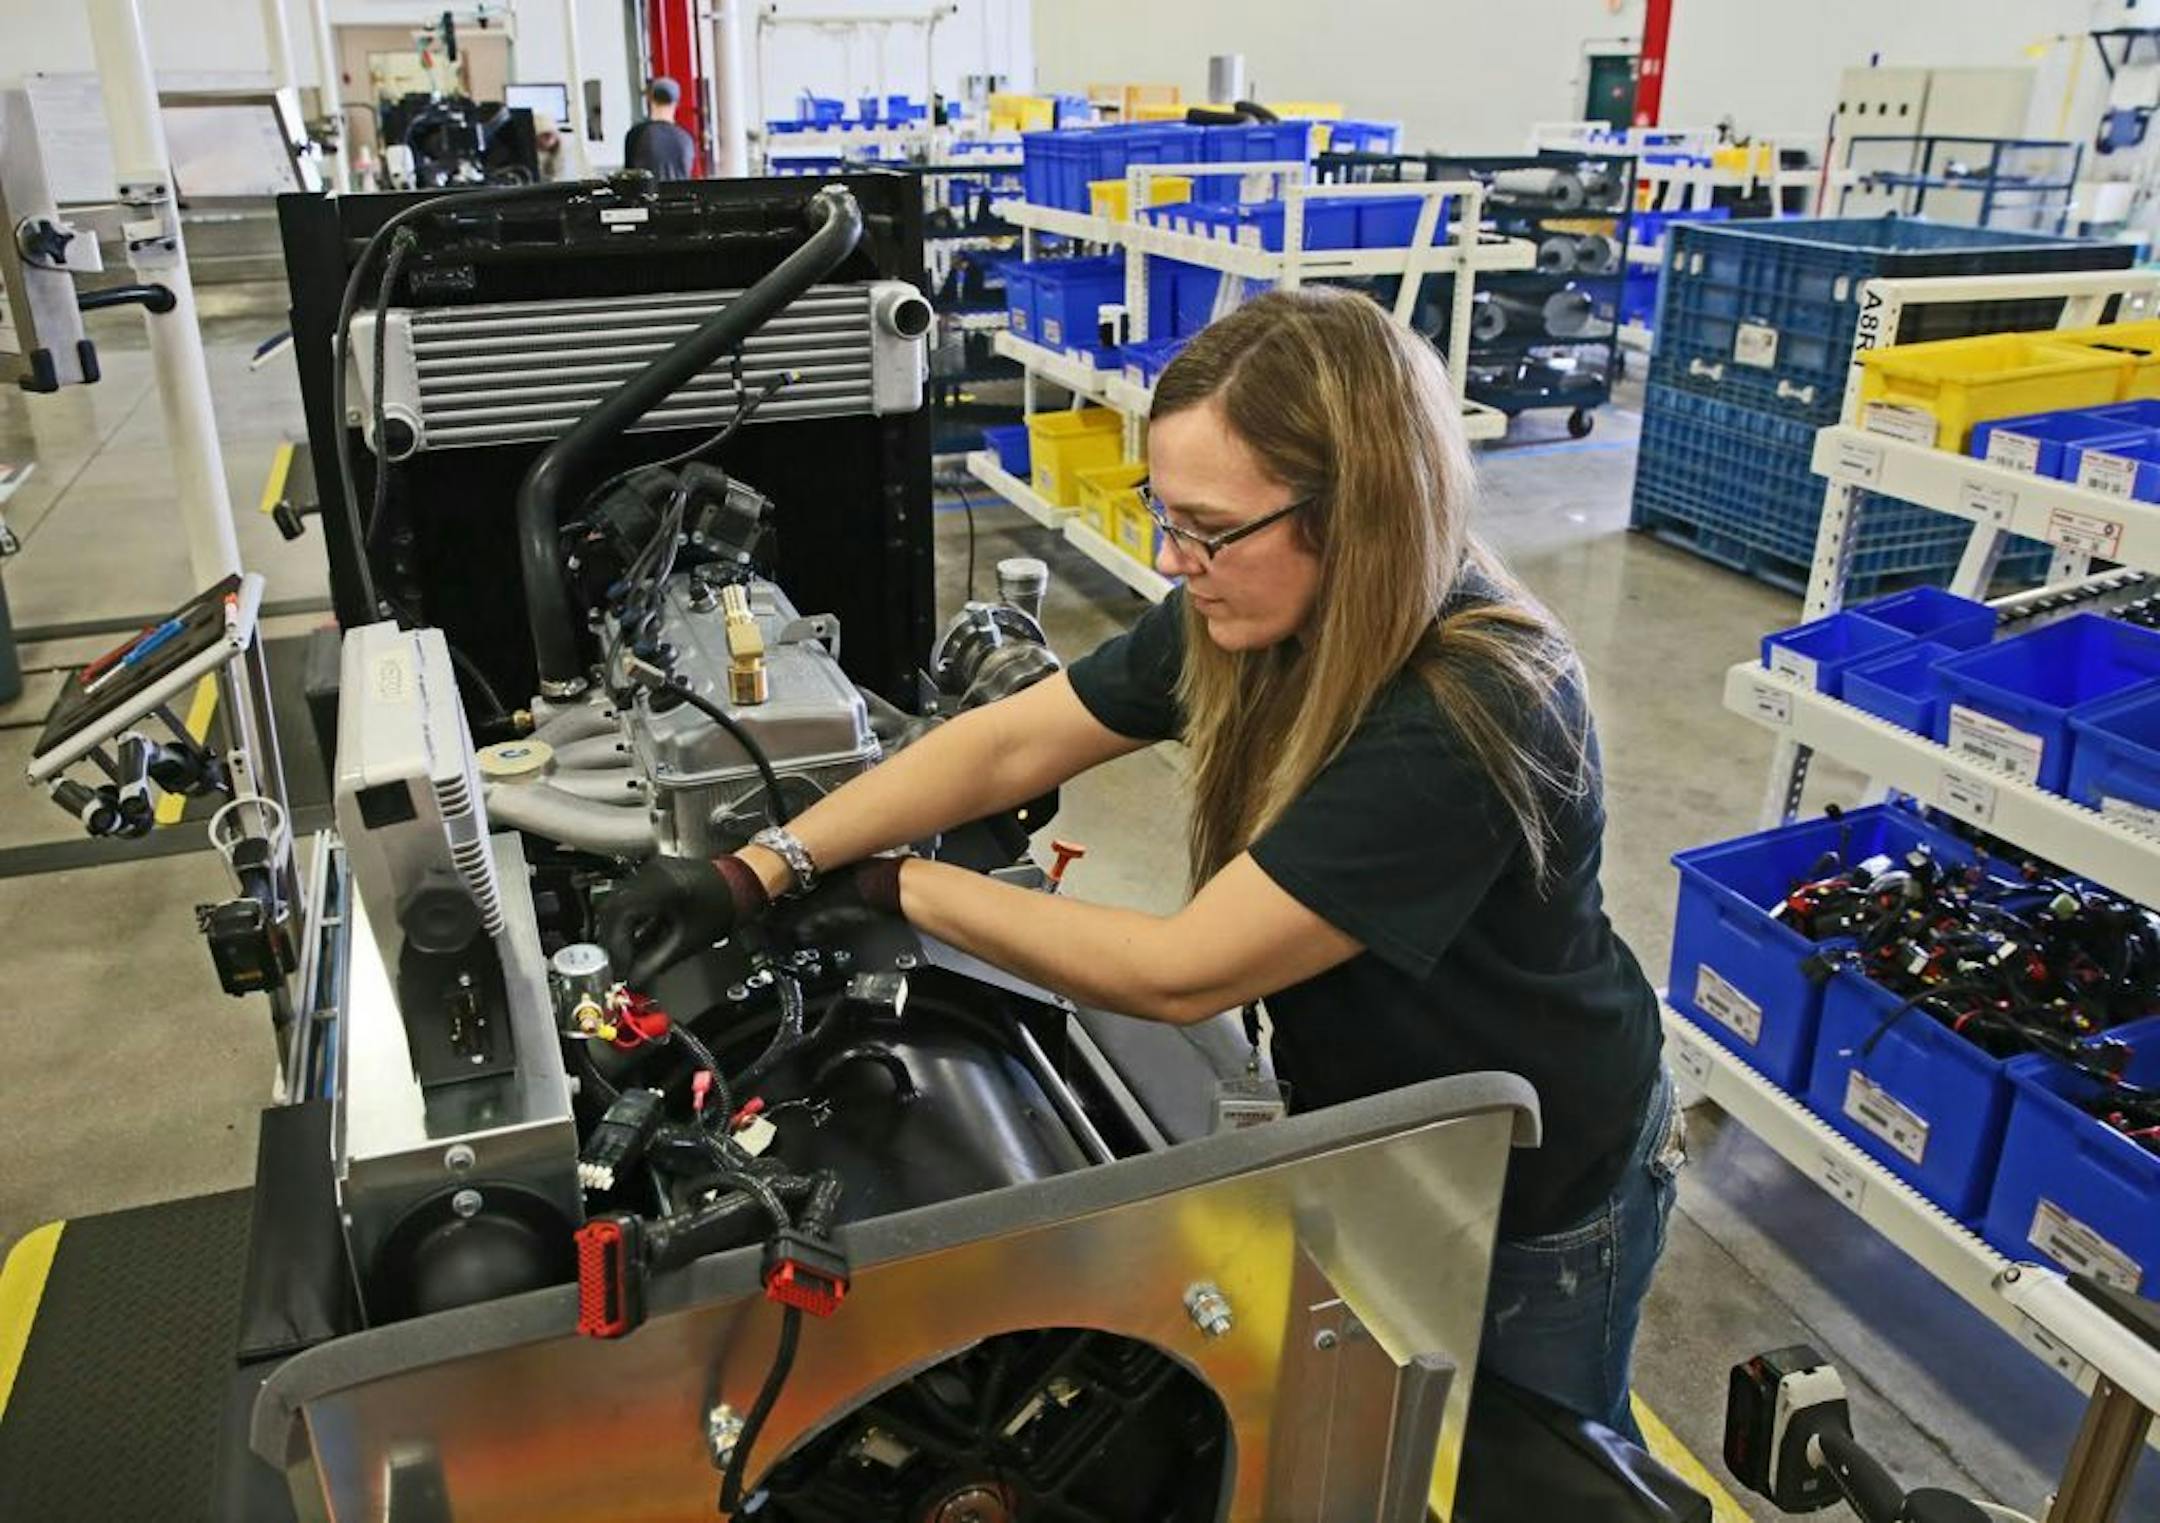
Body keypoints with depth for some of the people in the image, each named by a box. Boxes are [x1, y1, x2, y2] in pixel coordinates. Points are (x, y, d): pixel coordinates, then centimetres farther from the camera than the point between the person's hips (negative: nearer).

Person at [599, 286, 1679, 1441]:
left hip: (1535, 1192, -6)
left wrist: (900, 890, -23)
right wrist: (755, 875, -17)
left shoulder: (1465, 716, -38)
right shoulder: (1250, 617, -15)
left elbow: (1178, 975, -34)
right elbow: (1006, 745, -10)